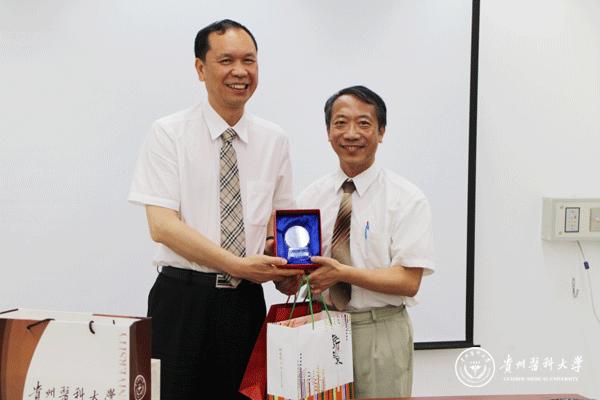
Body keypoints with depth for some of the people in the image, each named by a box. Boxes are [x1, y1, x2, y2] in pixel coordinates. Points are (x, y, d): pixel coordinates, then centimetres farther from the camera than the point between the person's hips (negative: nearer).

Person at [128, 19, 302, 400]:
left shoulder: (274, 140, 6)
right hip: (184, 298, -3)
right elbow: (162, 225, -13)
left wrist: (288, 264, -8)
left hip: (247, 299, 3)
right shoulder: (169, 133, -5)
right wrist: (238, 264, -20)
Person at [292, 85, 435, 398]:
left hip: (381, 334, -3)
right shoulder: (310, 197, 4)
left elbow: (409, 282, -14)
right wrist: (286, 278, -20)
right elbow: (289, 271, 3)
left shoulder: (407, 199, -7)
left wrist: (342, 272, -24)